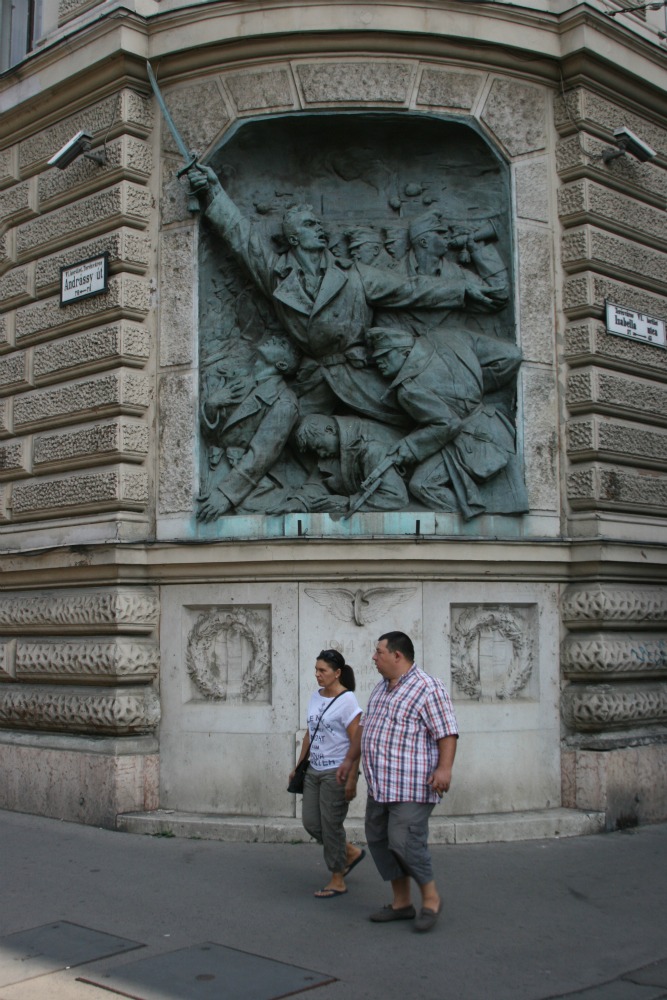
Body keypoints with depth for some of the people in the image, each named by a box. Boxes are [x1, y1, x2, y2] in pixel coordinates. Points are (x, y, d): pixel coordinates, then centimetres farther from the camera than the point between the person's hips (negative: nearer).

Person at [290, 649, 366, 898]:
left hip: (336, 772, -8)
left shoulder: (347, 701, -14)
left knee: (330, 825, 0)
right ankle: (351, 852, 29)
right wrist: (299, 765, 16)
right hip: (314, 770, 8)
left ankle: (337, 882, 15)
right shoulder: (315, 696, 8)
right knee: (310, 822, 8)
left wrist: (352, 780, -19)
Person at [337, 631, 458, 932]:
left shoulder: (428, 688, -11)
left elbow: (447, 733, -16)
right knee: (379, 840, 10)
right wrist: (349, 760, 28)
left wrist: (444, 768, -27)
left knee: (405, 842, -12)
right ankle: (401, 903, 21)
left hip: (411, 786, -9)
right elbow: (365, 727, 25)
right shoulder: (381, 688, 15)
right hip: (380, 785, 9)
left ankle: (431, 898, 8)